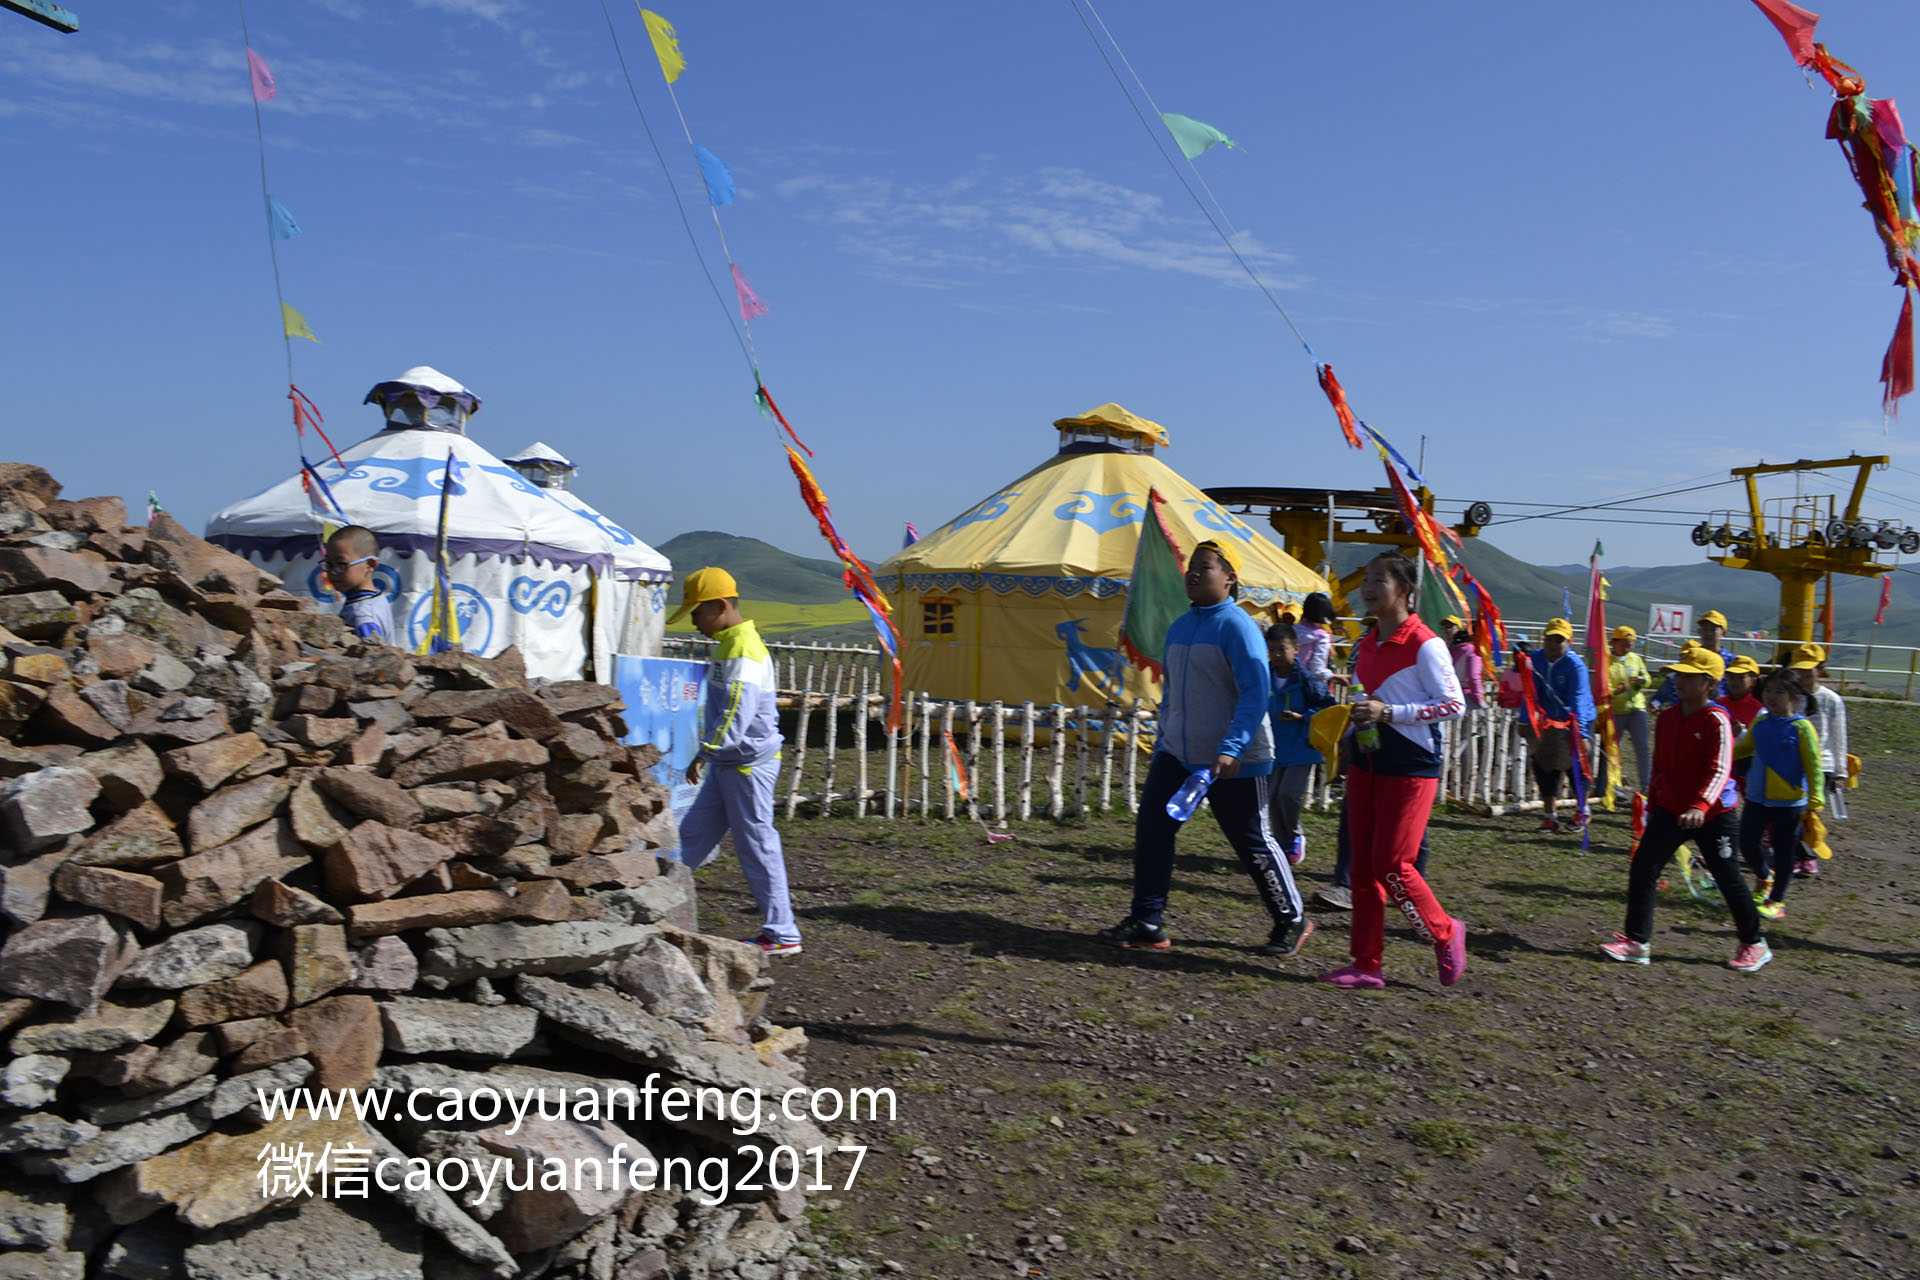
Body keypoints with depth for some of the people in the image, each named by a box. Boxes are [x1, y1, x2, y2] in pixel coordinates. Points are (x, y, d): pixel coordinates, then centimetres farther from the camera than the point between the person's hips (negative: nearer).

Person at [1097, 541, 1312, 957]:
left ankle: (1292, 922, 27)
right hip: (1177, 755, 7)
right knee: (1151, 829, -2)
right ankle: (1146, 925, 6)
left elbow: (1256, 694, -21)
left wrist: (1232, 749, -30)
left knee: (1253, 843, 6)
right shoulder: (1179, 626, 10)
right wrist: (1161, 744, 20)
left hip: (1235, 763, -7)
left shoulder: (1237, 625, -14)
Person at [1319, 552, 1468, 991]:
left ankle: (1445, 933, 18)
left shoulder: (1424, 645, -13)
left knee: (1391, 865, -8)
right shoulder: (1367, 643, 11)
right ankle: (1367, 965, 14)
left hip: (1410, 770, -8)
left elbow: (1454, 704, -16)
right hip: (1365, 765, 8)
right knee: (1363, 867, 7)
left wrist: (1387, 712, -22)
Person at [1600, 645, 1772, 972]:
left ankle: (1754, 944, 29)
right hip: (1670, 808, 6)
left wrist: (1700, 806, -39)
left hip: (1713, 814, -6)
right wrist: (1653, 807, 17)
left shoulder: (1717, 720, -15)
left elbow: (1720, 771, -25)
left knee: (1728, 879, 7)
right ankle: (1636, 942, -1)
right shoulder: (1667, 717, 6)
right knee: (1642, 868, -5)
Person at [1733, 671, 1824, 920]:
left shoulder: (1801, 727, -12)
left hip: (1789, 803, -4)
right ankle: (1764, 877, 36)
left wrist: (1815, 801, -18)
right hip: (1757, 799, 5)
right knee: (1747, 843, 7)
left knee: (1784, 854, 6)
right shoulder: (1760, 723, 3)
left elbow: (1814, 766, -12)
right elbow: (1743, 749, 21)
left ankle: (1776, 901, 21)